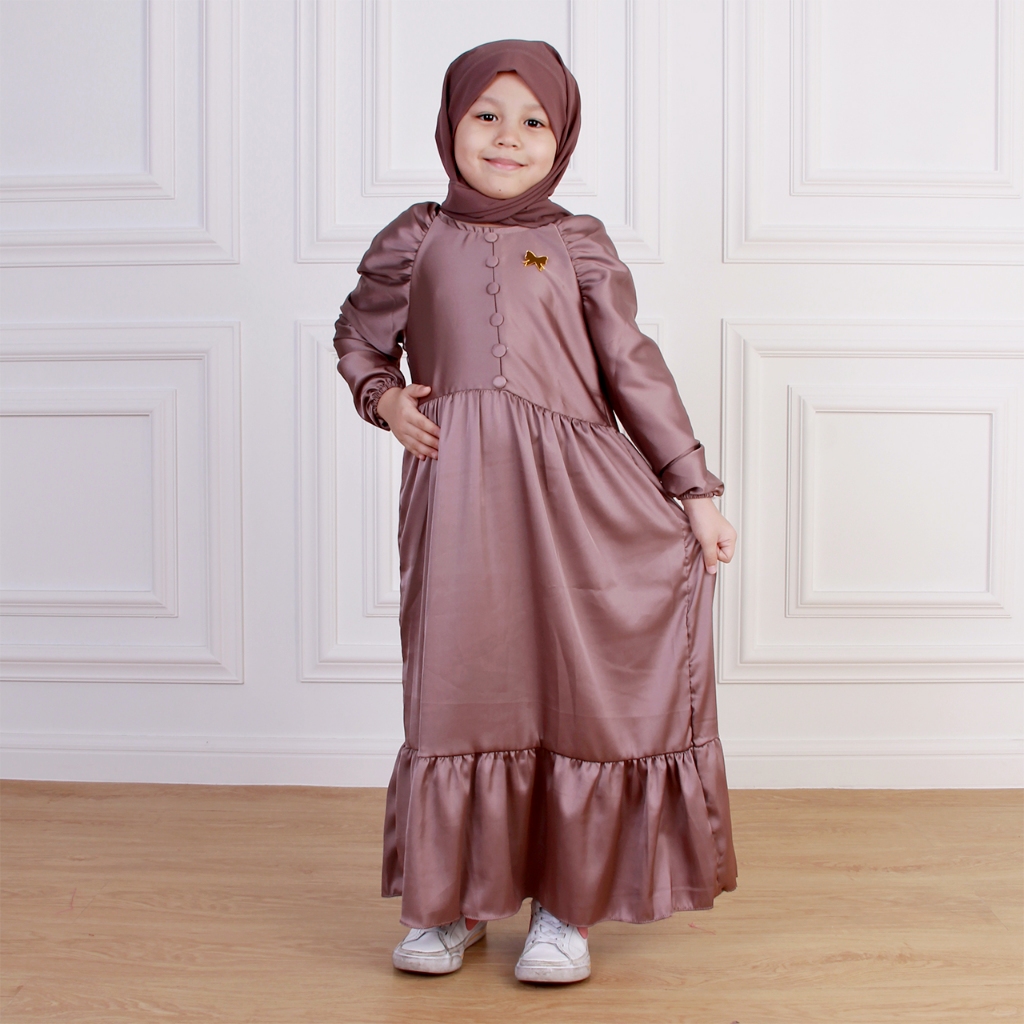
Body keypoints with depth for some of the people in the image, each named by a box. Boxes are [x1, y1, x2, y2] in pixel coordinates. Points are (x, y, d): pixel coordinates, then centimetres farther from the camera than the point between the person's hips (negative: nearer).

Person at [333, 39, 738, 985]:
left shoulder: (579, 245, 12)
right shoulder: (416, 241, 13)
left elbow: (634, 370, 11)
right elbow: (359, 339, 25)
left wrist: (695, 491, 7)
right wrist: (384, 397, 2)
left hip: (575, 493, 0)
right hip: (458, 491, 0)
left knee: (579, 688, 2)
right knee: (456, 685, 3)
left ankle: (566, 908, 18)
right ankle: (447, 904, 21)